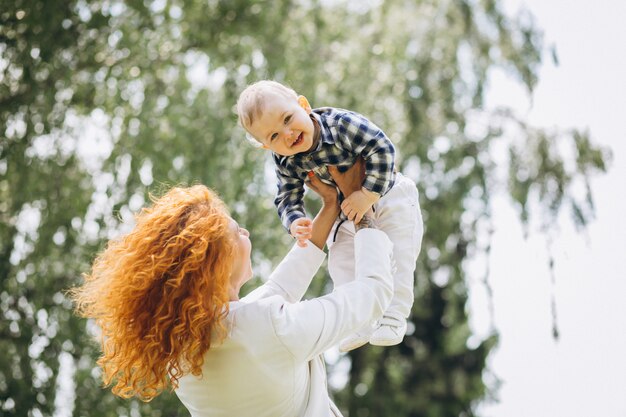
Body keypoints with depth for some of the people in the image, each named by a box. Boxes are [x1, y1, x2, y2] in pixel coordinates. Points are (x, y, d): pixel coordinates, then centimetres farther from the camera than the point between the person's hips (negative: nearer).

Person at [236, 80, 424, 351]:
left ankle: (393, 318, -5)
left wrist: (368, 194, -36)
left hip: (387, 193, -5)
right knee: (340, 261, -1)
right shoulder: (286, 162, -18)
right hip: (348, 209, 5)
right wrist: (295, 222, -34)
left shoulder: (341, 123, -35)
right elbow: (288, 197, -12)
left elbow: (382, 149, -36)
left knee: (397, 255, -13)